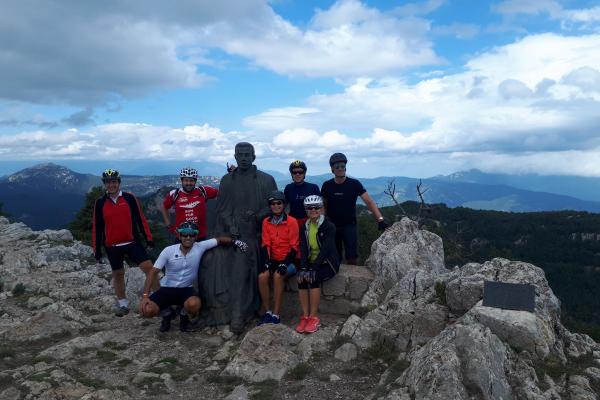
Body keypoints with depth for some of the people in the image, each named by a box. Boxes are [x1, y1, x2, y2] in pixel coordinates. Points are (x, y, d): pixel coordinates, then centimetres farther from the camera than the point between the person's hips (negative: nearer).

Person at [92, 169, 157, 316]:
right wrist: (97, 249, 5)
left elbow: (140, 218, 1)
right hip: (112, 246, 1)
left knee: (148, 267, -10)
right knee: (118, 274, 12)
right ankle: (123, 304, 27)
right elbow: (96, 227, 5)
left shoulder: (129, 198, -3)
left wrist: (148, 238, 0)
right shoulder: (100, 203, 1)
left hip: (132, 242, -1)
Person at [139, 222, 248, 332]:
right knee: (147, 310, -25)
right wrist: (145, 295, -18)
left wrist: (234, 241, -21)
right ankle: (167, 314, 13)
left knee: (193, 304, -35)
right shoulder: (168, 251, -12)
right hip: (167, 288, 0)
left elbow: (219, 240, -2)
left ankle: (184, 316, 5)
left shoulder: (200, 247, -10)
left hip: (186, 289, 0)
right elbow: (154, 272, -10)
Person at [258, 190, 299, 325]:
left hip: (288, 260, -3)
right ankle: (267, 312, -11)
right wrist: (267, 262, -13)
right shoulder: (266, 222, 5)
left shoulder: (292, 221, -7)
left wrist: (285, 263, -19)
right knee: (262, 276, -25)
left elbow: (294, 247, -7)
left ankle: (275, 315, -21)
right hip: (273, 259, 4)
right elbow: (266, 245, 3)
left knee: (278, 275, -31)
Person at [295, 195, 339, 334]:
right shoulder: (304, 227, 6)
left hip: (327, 263, -4)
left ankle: (313, 318, -21)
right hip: (311, 263, 4)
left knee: (314, 279, -30)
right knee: (301, 279, -24)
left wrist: (313, 269, -28)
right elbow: (303, 249, -3)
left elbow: (325, 249, -20)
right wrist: (303, 268, -19)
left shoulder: (329, 226, -11)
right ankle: (305, 316, -19)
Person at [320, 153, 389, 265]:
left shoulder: (354, 184, -10)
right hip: (332, 226, 2)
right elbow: (324, 205, 6)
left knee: (352, 258, -6)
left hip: (349, 225, -2)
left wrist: (380, 219, -29)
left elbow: (369, 202, -17)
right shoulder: (327, 185, -3)